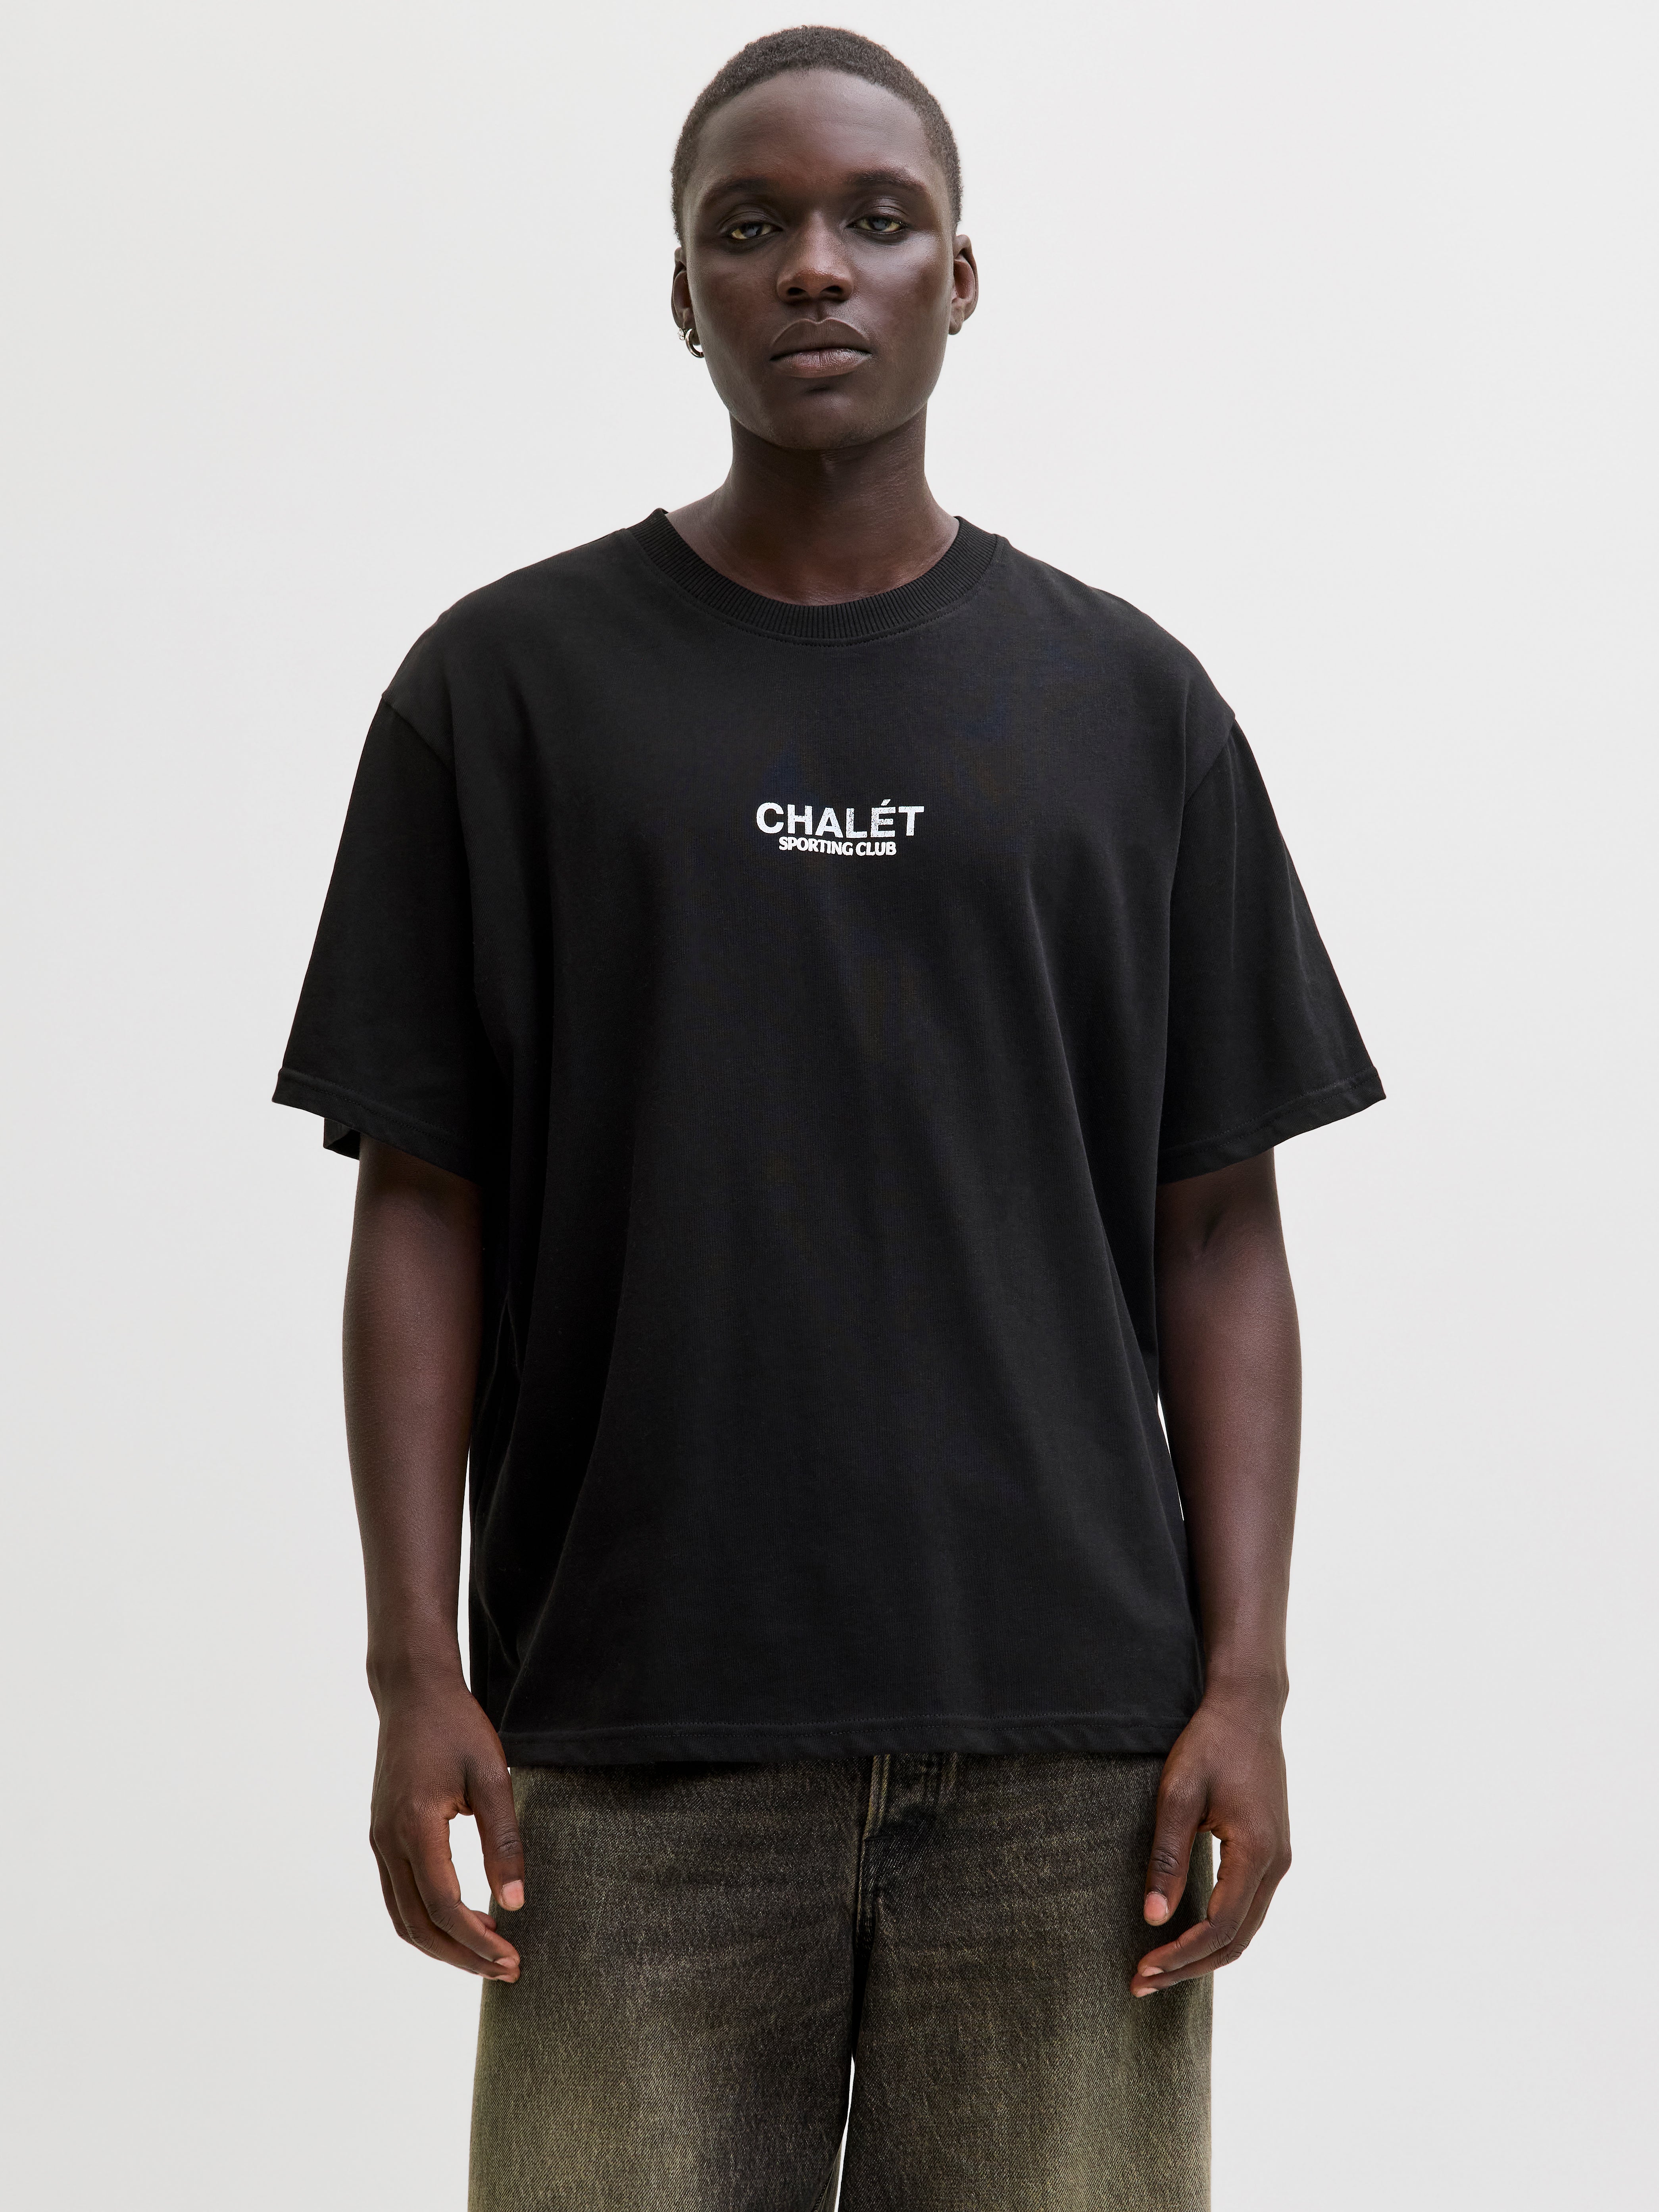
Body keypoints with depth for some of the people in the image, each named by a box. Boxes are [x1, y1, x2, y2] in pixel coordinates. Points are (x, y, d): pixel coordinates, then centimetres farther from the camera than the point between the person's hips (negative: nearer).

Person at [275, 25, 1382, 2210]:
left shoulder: (1131, 702, 8)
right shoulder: (508, 683, 5)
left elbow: (1217, 1231, 7)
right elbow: (421, 1208, 4)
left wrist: (1246, 1684, -1)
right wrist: (418, 1670, -4)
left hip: (1064, 1740, 1)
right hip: (634, 1746, -1)